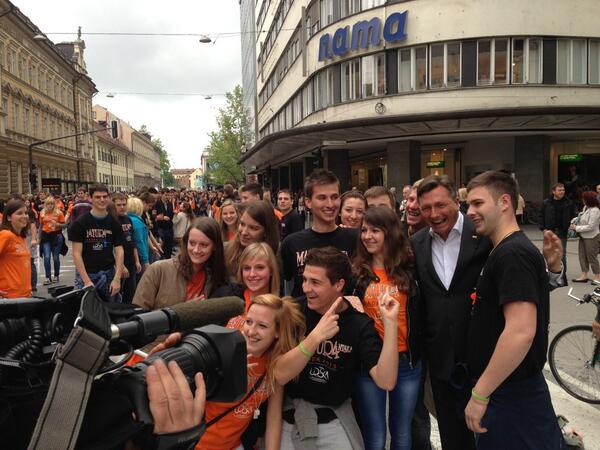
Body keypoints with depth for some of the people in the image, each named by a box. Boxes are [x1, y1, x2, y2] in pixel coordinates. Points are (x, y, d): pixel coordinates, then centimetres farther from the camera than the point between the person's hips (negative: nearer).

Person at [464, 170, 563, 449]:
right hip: (504, 388, 9)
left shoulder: (513, 254, -20)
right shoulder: (505, 251, 10)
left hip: (512, 395, -9)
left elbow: (521, 332, -29)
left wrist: (480, 394, -23)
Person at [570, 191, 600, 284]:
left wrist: (576, 228, -18)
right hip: (583, 236, 8)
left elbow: (590, 226, -23)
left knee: (592, 257, 4)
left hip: (591, 237, -8)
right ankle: (584, 275, 20)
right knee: (582, 256, 11)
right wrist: (575, 222, 1)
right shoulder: (585, 207, 2)